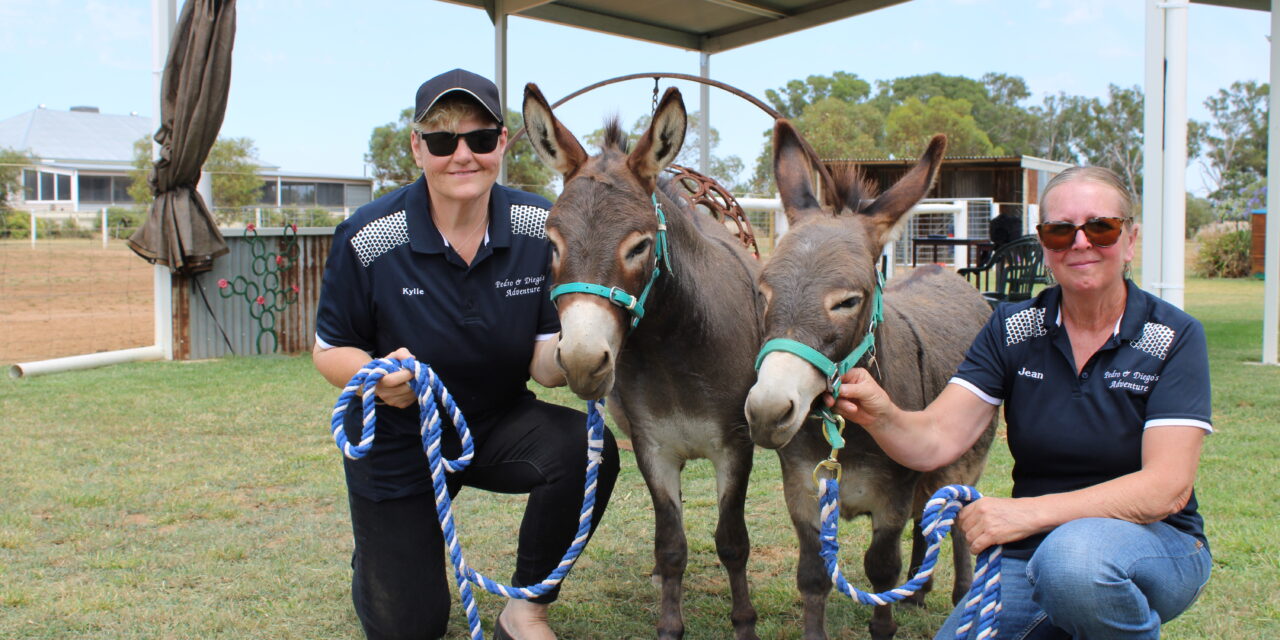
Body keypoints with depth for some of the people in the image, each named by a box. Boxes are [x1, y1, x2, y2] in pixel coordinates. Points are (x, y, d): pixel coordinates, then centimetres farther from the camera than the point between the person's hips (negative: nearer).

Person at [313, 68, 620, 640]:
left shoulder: (541, 228, -15)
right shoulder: (367, 238, -20)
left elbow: (544, 366, -13)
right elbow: (329, 351, -10)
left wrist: (565, 354, -38)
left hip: (499, 426, 2)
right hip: (398, 441, -1)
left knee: (588, 449, -31)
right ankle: (377, 557, 43)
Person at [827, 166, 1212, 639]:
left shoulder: (1174, 338, -9)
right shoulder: (1012, 328, -1)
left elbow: (1168, 486, -19)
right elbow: (935, 440, -12)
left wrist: (1029, 512, -30)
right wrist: (879, 415, -35)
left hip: (1154, 543, -4)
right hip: (1031, 553, 4)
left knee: (1074, 554, -36)